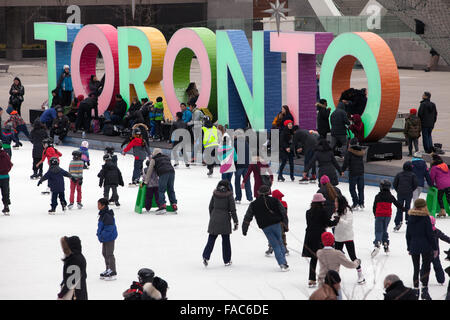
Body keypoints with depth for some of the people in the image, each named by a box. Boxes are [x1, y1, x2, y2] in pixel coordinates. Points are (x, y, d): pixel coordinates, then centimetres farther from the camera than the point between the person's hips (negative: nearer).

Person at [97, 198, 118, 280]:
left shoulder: (108, 216, -25)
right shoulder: (103, 214, 7)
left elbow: (109, 228, -27)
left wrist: (102, 236, -24)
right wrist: (99, 234, 11)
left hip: (110, 238, -10)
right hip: (105, 238, 10)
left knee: (109, 254, -3)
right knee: (104, 253, 19)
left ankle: (113, 273, 5)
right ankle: (108, 270, 31)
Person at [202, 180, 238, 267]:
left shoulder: (215, 194, 3)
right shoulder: (229, 195, -6)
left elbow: (210, 207, 9)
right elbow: (233, 209, -7)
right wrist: (236, 222, -1)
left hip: (214, 219, 2)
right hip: (225, 220, -2)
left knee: (211, 239, 5)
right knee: (226, 240, 8)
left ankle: (206, 256, -11)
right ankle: (227, 261, 14)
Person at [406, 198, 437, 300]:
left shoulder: (411, 217, 3)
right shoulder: (425, 217, -11)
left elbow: (408, 234, 9)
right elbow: (430, 234, -10)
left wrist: (409, 247, 19)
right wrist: (435, 248, -3)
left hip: (414, 247, 4)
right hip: (425, 247, -4)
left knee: (416, 268, 12)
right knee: (426, 268, 1)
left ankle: (416, 289, 12)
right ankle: (424, 290, -8)